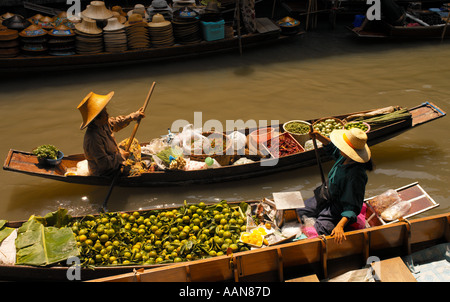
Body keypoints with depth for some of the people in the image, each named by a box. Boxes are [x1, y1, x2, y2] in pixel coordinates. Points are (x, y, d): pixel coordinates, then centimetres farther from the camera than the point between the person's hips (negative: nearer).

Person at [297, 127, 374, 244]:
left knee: (318, 231, -24)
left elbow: (352, 207, -32)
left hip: (338, 210, -9)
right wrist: (319, 137, 2)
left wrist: (340, 226, -42)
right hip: (328, 197, 9)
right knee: (298, 212, 11)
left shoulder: (356, 175, -35)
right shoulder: (345, 157, -12)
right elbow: (333, 148, 15)